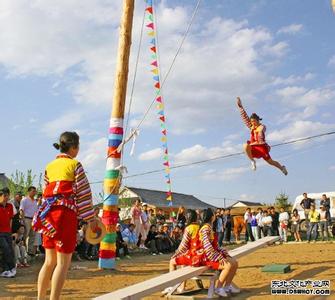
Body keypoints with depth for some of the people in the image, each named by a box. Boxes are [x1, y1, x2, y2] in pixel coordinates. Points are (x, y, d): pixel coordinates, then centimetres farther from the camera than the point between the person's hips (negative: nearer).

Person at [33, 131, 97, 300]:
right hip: (66, 214, -6)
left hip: (48, 214, 7)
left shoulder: (49, 166, 15)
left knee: (50, 261, 14)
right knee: (63, 262, -2)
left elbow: (46, 192, 16)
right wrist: (91, 218, -3)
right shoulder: (75, 165, -3)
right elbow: (83, 193, -6)